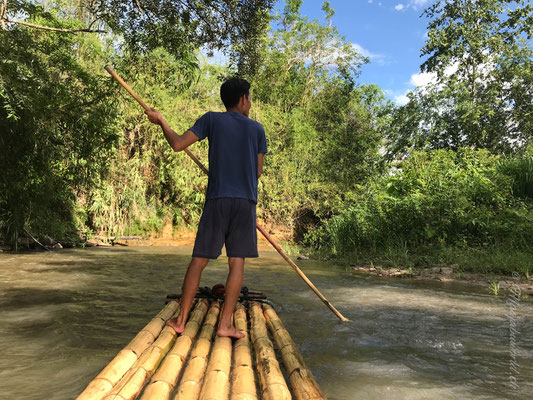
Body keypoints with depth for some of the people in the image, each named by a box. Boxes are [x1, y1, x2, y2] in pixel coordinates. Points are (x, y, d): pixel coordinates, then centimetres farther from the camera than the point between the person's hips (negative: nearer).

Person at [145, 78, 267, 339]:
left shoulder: (212, 120, 6)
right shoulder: (256, 128, 10)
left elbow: (178, 144, -1)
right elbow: (258, 172, 11)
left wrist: (161, 122, 15)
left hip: (217, 199, 0)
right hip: (246, 200, 0)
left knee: (199, 259, 5)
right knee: (237, 262, 3)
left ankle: (181, 320, 12)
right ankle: (225, 324, 3)